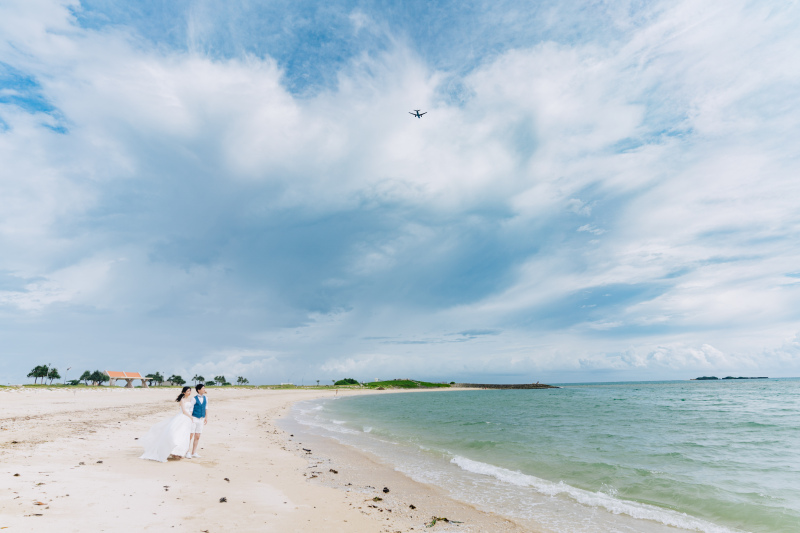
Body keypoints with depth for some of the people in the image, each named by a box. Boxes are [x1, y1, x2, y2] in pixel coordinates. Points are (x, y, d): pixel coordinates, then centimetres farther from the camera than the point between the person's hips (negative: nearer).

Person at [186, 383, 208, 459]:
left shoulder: (205, 398, 5)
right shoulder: (194, 398, -11)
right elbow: (191, 409, -9)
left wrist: (206, 417, 12)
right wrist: (190, 418, -13)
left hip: (201, 419, 5)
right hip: (194, 418, -5)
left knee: (197, 437, 8)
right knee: (191, 435, -2)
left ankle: (194, 453, 17)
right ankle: (187, 452, 11)